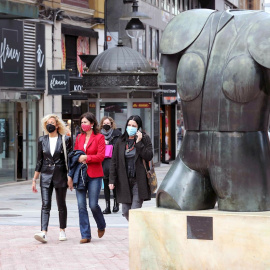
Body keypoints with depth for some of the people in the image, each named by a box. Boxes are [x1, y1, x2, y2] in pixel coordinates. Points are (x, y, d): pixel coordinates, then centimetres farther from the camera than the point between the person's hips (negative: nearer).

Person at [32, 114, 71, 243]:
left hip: (60, 176, -2)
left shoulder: (65, 139, -1)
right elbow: (39, 161, 11)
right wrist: (34, 179, 10)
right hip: (46, 176, 2)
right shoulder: (42, 140, 7)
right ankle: (43, 233, -20)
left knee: (61, 205, 8)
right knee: (45, 205, -10)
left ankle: (62, 230, 23)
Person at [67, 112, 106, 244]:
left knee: (93, 204, -5)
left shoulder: (99, 137, -1)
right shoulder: (79, 137, 12)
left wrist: (86, 157, -14)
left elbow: (101, 156, -9)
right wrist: (71, 175, 11)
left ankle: (101, 226, 25)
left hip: (94, 175, -4)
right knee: (81, 205, -2)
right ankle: (85, 235, 3)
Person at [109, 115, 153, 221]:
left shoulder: (145, 139, 1)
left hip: (139, 181, -4)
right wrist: (112, 180, 2)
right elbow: (114, 162, 9)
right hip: (124, 182, 4)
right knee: (126, 211, 5)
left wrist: (139, 143, -16)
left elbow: (149, 156, -11)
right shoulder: (121, 142, 9)